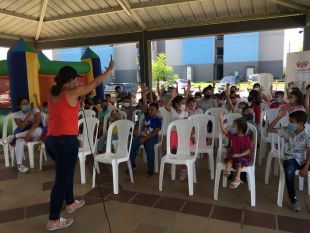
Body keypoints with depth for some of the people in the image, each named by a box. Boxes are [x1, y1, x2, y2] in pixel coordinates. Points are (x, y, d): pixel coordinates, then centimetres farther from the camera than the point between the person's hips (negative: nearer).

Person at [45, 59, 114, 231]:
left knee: (66, 173, 24)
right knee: (62, 179, 1)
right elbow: (95, 83, -2)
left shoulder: (52, 93, 8)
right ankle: (53, 220, 11)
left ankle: (70, 203, 41)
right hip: (66, 140, -8)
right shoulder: (72, 93, -9)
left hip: (51, 140, 8)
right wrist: (110, 69, 9)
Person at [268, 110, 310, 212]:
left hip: (302, 160, 1)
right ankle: (293, 198, -14)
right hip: (289, 159, -1)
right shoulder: (286, 130, -2)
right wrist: (279, 117, -15)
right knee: (289, 171, -33)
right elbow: (270, 129, -4)